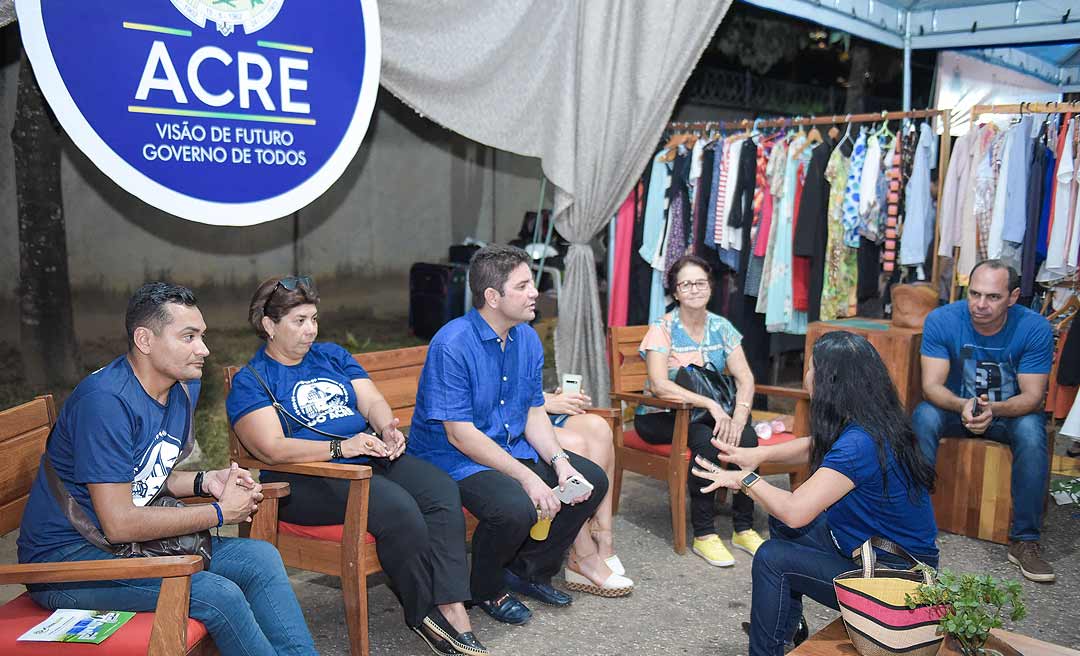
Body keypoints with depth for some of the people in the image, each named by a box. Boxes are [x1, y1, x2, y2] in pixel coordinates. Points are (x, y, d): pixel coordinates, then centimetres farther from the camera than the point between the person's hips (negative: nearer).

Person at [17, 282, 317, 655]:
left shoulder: (182, 389, 5)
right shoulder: (106, 400, -24)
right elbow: (120, 523, -26)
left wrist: (205, 482, -2)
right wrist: (220, 512, -17)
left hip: (139, 540, 9)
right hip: (66, 558, -9)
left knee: (261, 558, 0)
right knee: (219, 595, -24)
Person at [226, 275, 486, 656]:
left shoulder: (332, 355, 22)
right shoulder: (250, 382, 3)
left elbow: (373, 401, 11)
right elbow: (272, 449, -11)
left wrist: (389, 429, -12)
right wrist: (341, 447, -22)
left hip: (372, 458, 6)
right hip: (307, 478, -6)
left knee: (442, 490, -23)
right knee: (400, 509, -31)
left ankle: (453, 610, -26)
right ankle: (424, 617, -12)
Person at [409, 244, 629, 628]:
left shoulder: (527, 339, 3)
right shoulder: (452, 345, -22)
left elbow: (534, 414, 7)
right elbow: (460, 435, -24)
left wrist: (560, 463, -11)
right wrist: (527, 477, -25)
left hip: (512, 448, 8)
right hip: (453, 457, -8)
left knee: (592, 480, 0)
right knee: (516, 507, -33)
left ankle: (530, 570, 16)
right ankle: (485, 590, 0)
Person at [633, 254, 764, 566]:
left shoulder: (721, 327, 4)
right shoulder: (662, 329, -11)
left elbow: (745, 378, -3)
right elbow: (659, 385, -24)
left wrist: (739, 417, -22)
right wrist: (711, 404, -30)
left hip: (706, 414, 5)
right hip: (660, 417, -4)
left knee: (747, 435, -23)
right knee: (705, 439, -32)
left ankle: (744, 529, -11)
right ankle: (703, 534, -22)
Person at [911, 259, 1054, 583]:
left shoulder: (1035, 329, -18)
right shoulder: (941, 321, -18)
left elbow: (1033, 396, -19)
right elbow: (931, 385, -20)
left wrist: (994, 409, -41)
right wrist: (963, 406, -43)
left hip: (1011, 411, 0)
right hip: (956, 407, 0)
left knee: (1031, 431, -33)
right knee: (923, 416, -31)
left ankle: (1024, 540, -19)